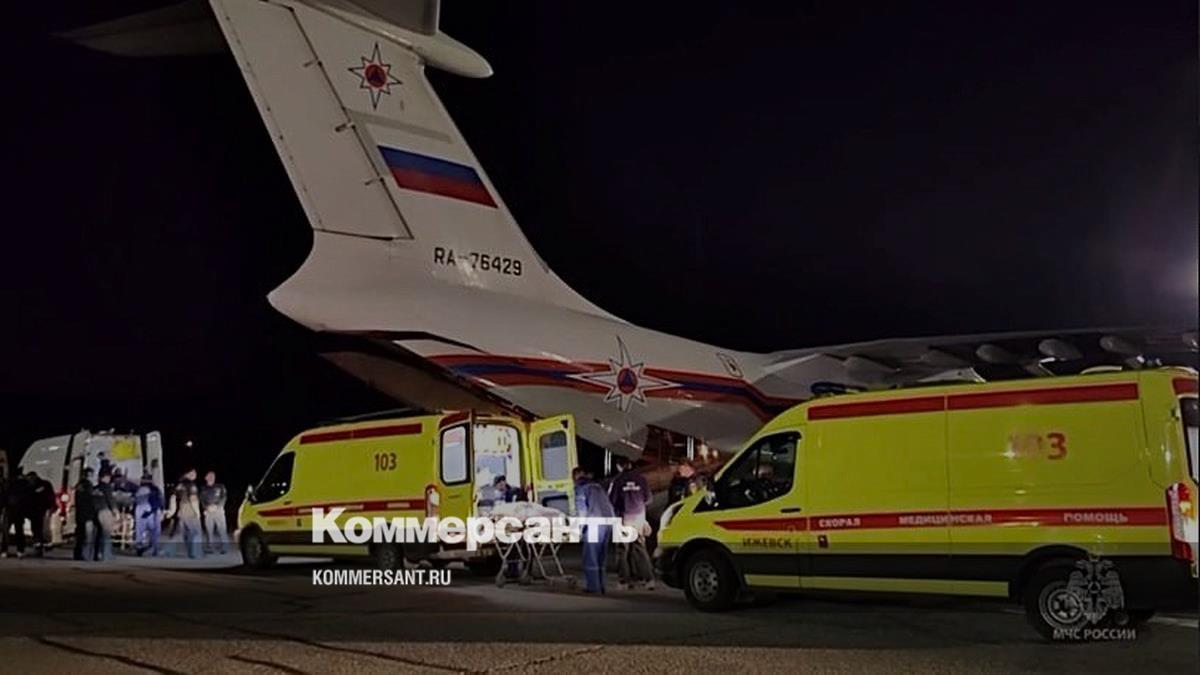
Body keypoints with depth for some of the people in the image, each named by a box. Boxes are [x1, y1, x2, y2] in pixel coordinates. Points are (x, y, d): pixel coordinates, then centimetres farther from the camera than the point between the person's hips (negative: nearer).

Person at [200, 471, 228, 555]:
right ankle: (211, 547, 3)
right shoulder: (203, 489, 14)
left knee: (222, 529, -8)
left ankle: (223, 547, -7)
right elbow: (202, 500, 10)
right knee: (209, 529, -2)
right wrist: (207, 507, -7)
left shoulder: (220, 487, 8)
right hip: (208, 512, 2)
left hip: (219, 510, -2)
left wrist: (217, 506, -10)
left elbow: (223, 498, 2)